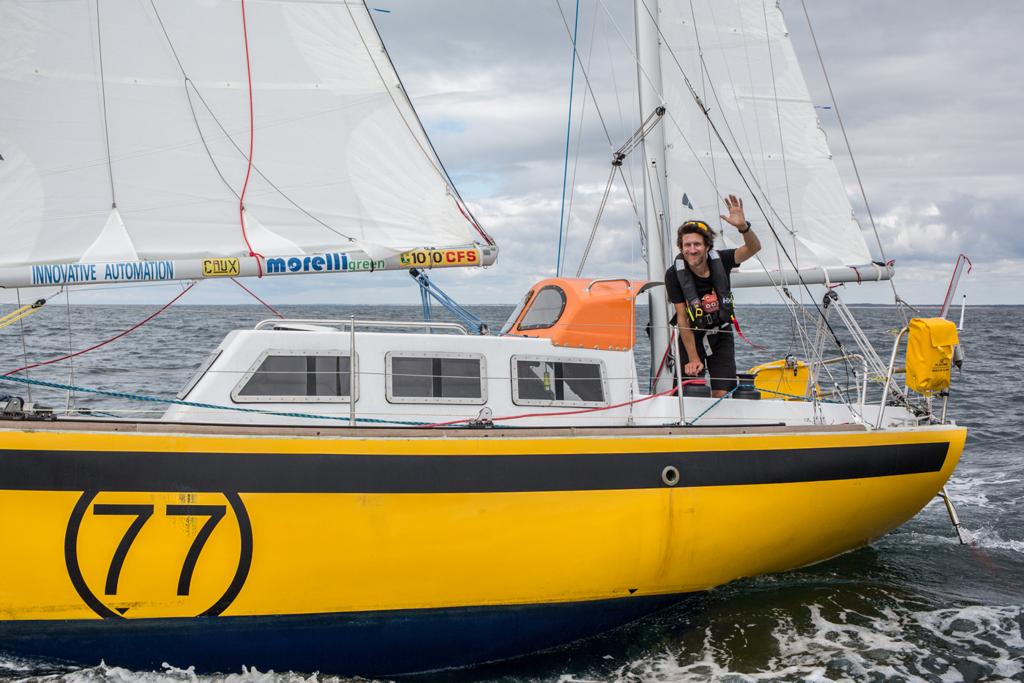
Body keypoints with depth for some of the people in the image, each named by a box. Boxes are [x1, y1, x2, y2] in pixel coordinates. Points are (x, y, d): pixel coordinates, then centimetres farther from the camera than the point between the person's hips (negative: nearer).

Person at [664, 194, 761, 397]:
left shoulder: (719, 260, -14)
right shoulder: (674, 274, -20)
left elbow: (753, 248, -23)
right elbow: (682, 318, -18)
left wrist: (742, 226, -45)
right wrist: (693, 359, -17)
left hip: (721, 335, 2)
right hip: (692, 336, -2)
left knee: (721, 393, -7)